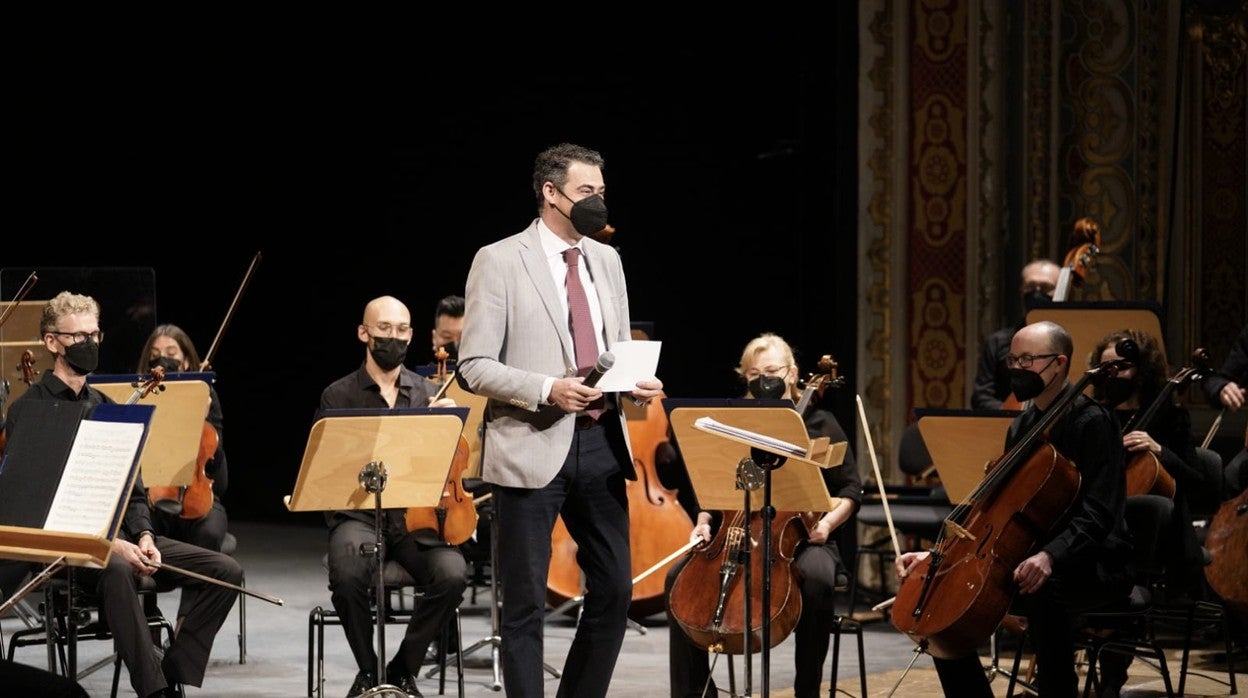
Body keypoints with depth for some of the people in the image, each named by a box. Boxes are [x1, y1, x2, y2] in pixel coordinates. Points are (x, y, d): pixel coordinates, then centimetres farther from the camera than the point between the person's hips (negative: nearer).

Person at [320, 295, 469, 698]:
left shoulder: (428, 394, 12)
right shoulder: (339, 396, 6)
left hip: (415, 516, 2)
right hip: (359, 516, -2)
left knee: (453, 574, -29)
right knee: (348, 575, -35)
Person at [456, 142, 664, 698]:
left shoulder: (607, 260, 13)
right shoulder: (500, 261, -5)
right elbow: (473, 366, -9)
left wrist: (636, 382, -1)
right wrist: (546, 390, -22)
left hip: (600, 443, 6)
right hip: (532, 447, -6)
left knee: (615, 589, 9)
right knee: (526, 603, 0)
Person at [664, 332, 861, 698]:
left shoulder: (818, 424, 5)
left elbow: (850, 489, 5)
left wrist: (827, 521, -14)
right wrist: (704, 523, 0)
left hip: (800, 540, -3)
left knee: (816, 578, -38)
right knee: (680, 577, -23)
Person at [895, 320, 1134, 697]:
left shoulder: (1091, 421, -11)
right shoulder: (1021, 427, 14)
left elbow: (1097, 514, -22)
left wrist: (1050, 556, -39)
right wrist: (937, 554, 3)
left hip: (1092, 564, -8)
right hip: (1026, 556, 8)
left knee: (1043, 591, -40)